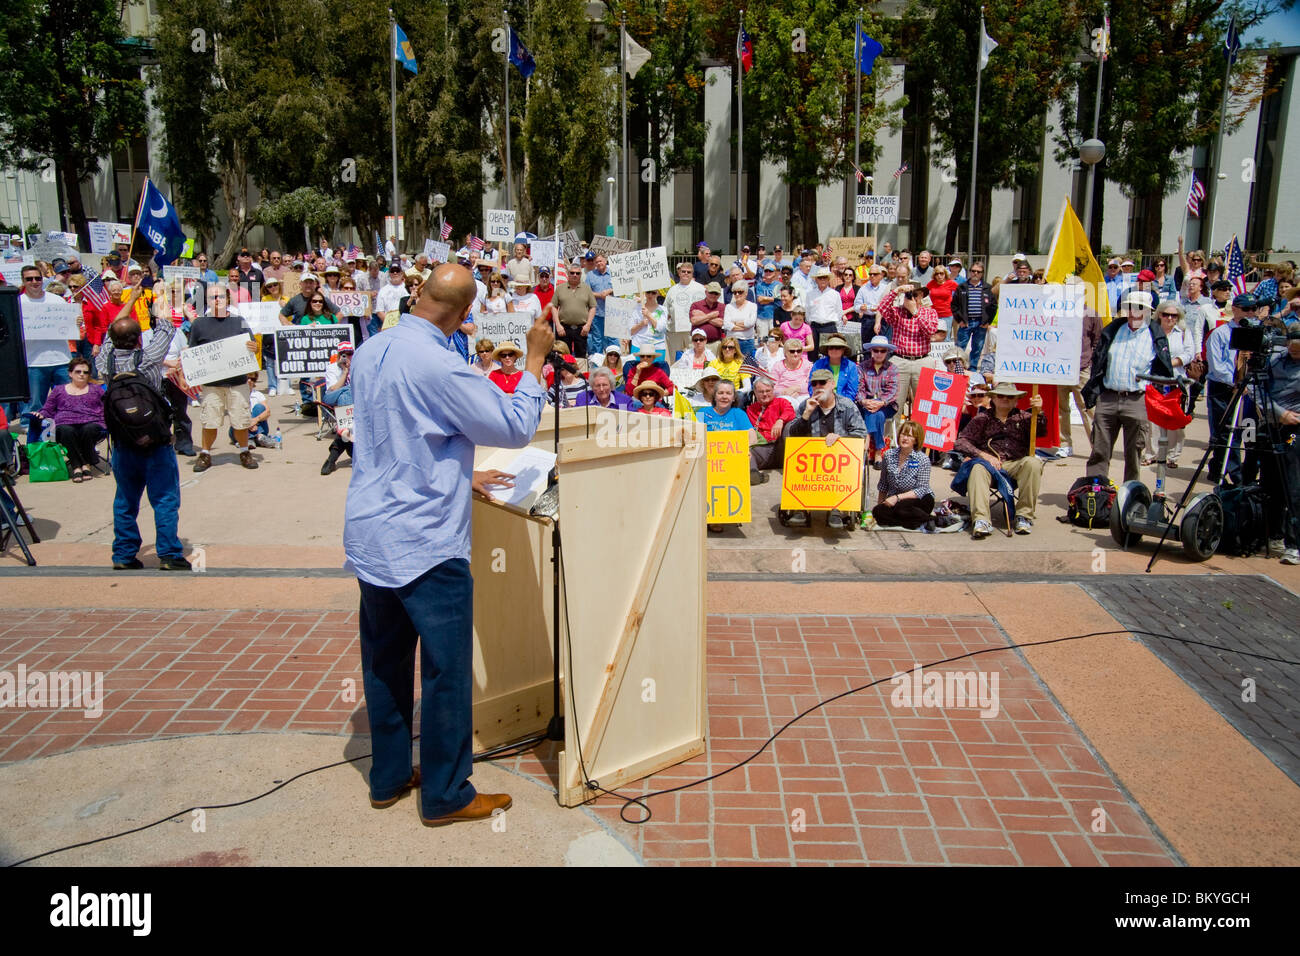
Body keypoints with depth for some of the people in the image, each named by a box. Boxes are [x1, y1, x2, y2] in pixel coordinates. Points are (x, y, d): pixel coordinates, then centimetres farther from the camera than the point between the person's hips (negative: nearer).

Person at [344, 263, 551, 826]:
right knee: (446, 670, 5)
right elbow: (517, 427, -14)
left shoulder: (369, 354, 6)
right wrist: (535, 359, -3)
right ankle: (445, 796, 17)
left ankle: (388, 777, 33)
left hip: (369, 537, 9)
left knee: (384, 662, 18)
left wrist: (458, 476, 24)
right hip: (424, 545, -8)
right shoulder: (439, 367, -21)